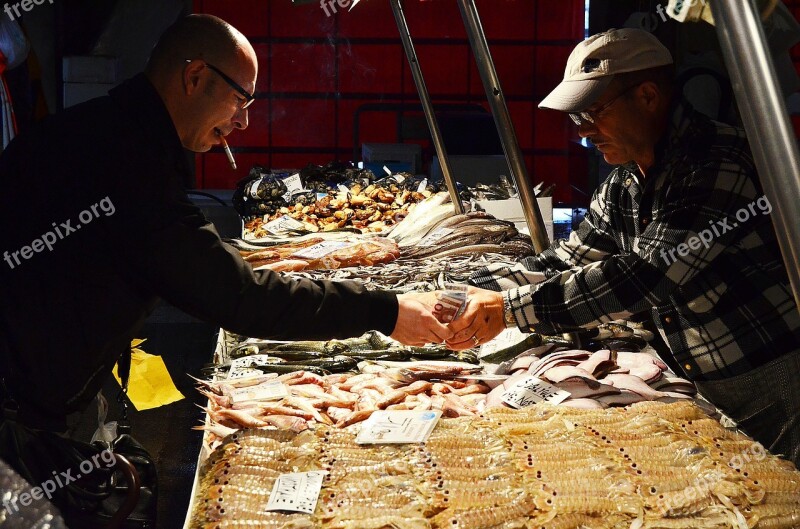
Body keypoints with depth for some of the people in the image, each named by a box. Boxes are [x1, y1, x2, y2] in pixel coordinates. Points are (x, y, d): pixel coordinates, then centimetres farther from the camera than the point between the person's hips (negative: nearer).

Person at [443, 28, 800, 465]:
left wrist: (509, 308, -30)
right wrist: (476, 293, -8)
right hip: (706, 388, 8)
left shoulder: (718, 165, -25)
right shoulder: (623, 187, 3)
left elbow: (645, 277, -31)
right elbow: (567, 260, 8)